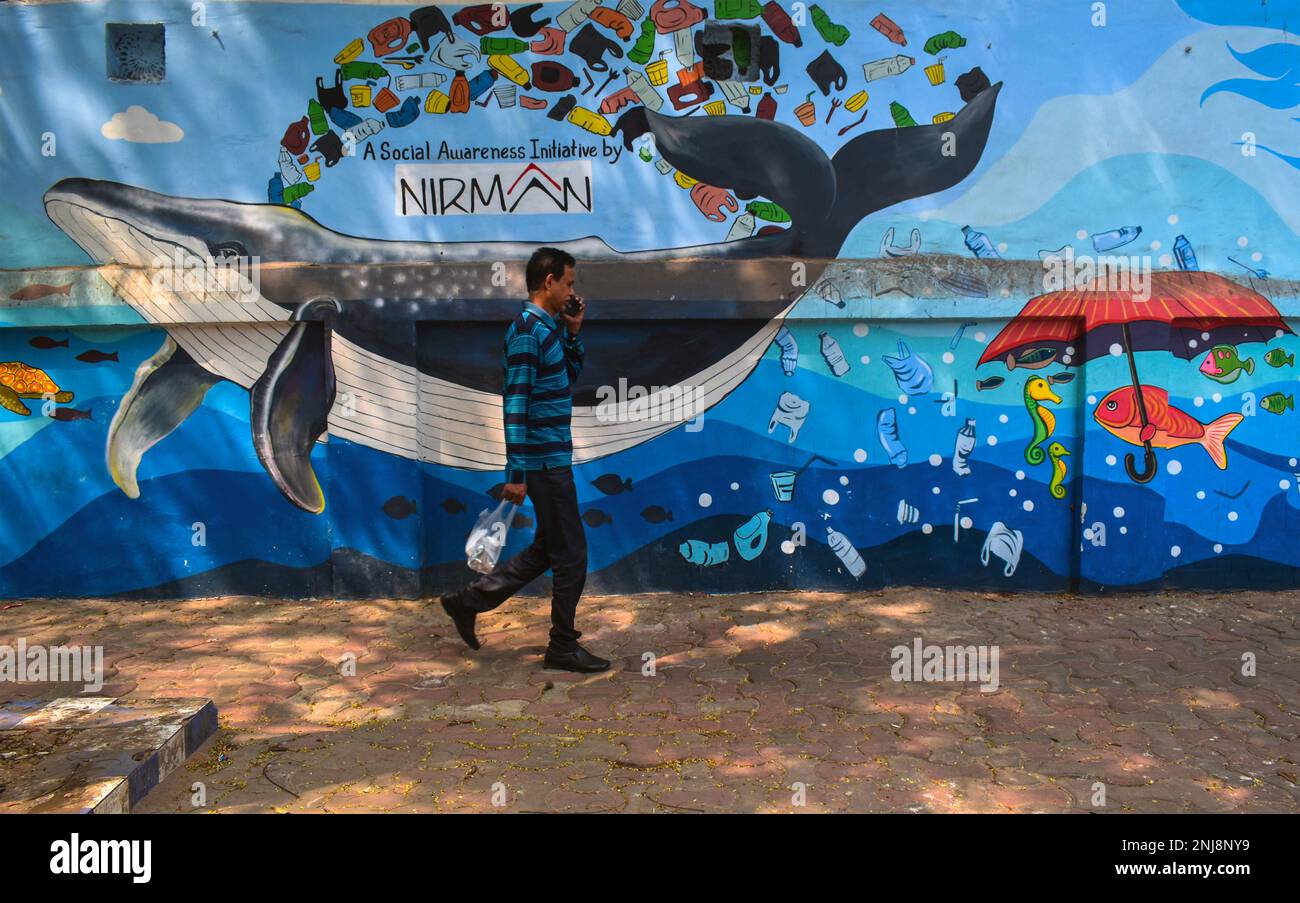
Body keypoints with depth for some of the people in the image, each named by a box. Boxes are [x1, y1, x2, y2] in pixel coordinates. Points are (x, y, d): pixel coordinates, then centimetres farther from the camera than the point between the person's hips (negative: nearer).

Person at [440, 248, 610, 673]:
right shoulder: (527, 330, -16)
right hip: (546, 461, -10)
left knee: (547, 549, 19)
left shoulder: (546, 327, 13)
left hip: (553, 459, 10)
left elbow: (569, 378, 26)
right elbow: (515, 403, -20)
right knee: (571, 554, 0)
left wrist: (573, 333, 12)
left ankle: (469, 601, 25)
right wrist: (515, 473, -22)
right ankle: (563, 646, 13)